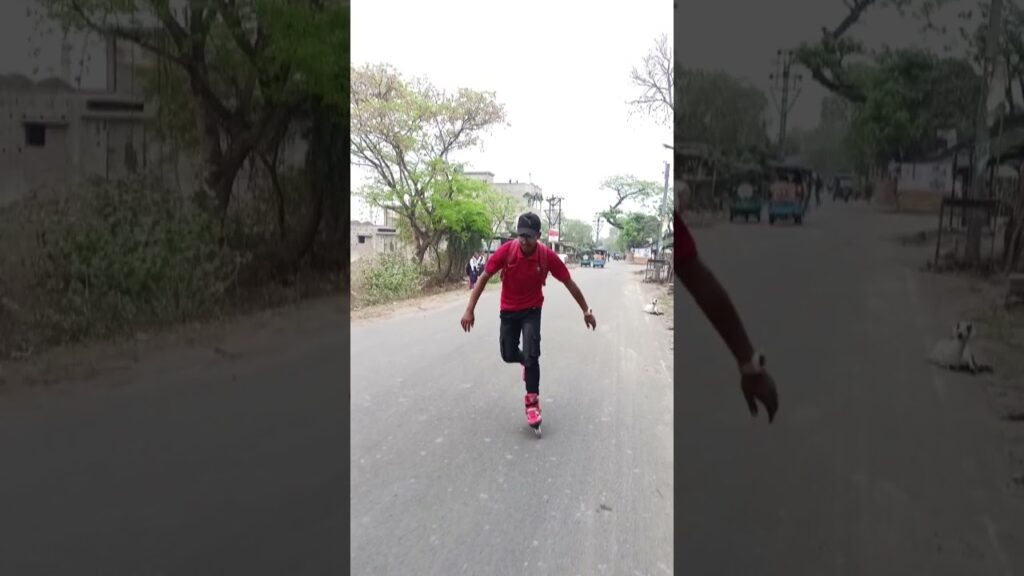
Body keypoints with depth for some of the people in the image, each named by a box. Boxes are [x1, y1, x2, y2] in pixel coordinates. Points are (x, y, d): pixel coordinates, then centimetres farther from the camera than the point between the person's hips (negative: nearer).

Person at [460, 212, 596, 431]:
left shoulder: (548, 256, -22)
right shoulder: (506, 251, -23)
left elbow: (569, 282, -9)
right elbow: (484, 278, -14)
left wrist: (586, 310, -2)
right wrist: (470, 309, -17)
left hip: (532, 310, -1)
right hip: (508, 310, 1)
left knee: (531, 355, -15)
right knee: (508, 355, 7)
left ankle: (532, 401, 0)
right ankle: (528, 361, 43)